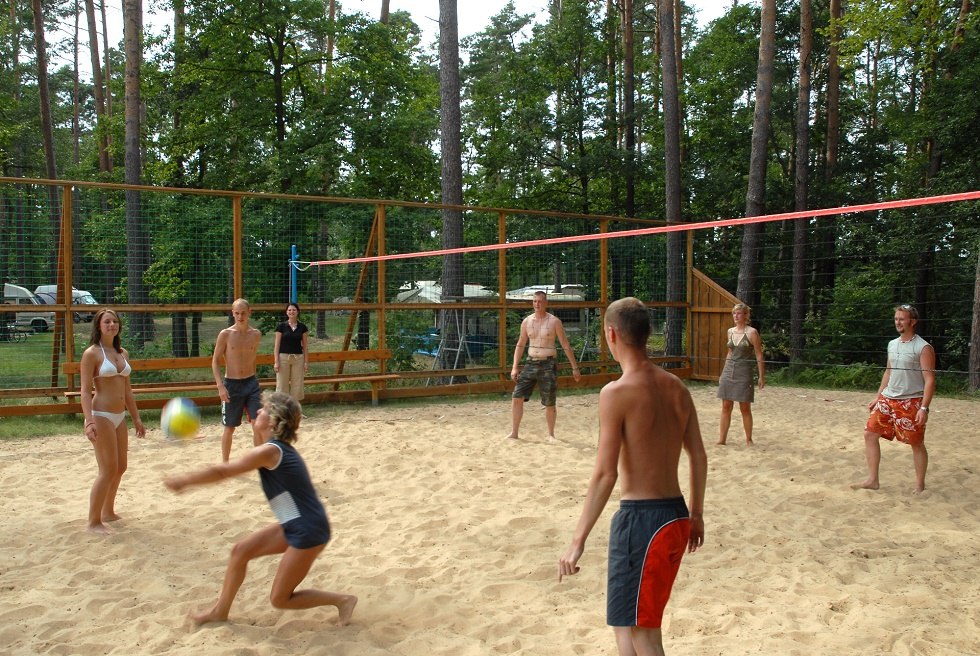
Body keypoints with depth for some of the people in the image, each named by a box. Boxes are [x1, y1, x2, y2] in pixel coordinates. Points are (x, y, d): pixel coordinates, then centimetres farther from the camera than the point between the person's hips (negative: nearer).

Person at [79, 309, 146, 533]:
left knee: (121, 467, 15)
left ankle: (108, 512, 32)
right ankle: (94, 521, 6)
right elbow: (85, 391, -14)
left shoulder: (123, 353, 13)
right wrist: (89, 422, -24)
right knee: (108, 470, -6)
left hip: (120, 417, 8)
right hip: (101, 416, -8)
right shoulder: (92, 353, -9)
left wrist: (136, 418, 18)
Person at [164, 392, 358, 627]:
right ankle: (220, 610, 30)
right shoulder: (278, 448, 8)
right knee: (241, 550, 13)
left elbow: (222, 471, -12)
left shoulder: (270, 451, -20)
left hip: (309, 532, -9)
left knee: (280, 599, 4)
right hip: (293, 527, 9)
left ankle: (342, 600, 13)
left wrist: (184, 480, -1)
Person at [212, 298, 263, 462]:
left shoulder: (256, 334, 2)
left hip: (251, 383, 2)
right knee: (229, 428, 7)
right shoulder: (225, 334, -7)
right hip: (231, 385, -2)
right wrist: (220, 386, -14)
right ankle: (225, 464, 23)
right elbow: (215, 361, -5)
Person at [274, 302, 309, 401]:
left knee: (297, 385, 4)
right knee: (282, 385, 0)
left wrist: (306, 361, 3)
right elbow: (277, 345, -1)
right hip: (283, 357, -2)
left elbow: (305, 346, 7)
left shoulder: (302, 327, 4)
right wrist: (276, 361, -6)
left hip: (298, 358, 2)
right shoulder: (281, 326, -1)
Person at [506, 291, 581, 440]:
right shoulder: (526, 321, 4)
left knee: (549, 403, 3)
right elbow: (520, 345, 11)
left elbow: (566, 345, -3)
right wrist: (514, 367, 4)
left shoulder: (554, 321, -6)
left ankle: (551, 434, 22)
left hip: (548, 365, -3)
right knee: (516, 397, -5)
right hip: (531, 363, 3)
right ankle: (514, 433, 5)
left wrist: (575, 368, -5)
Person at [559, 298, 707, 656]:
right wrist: (696, 514, 22)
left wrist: (577, 541, -14)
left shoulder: (616, 393, -17)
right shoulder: (676, 387, 5)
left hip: (641, 519, -8)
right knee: (633, 621, 25)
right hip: (676, 516, 8)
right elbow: (699, 458, 10)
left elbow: (605, 475, -19)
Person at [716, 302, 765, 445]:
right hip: (729, 371, 5)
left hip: (744, 373, -5)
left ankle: (748, 439, 15)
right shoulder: (730, 331, 10)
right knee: (726, 407, 5)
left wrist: (761, 376, -10)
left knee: (745, 408, 2)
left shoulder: (752, 332, -8)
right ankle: (721, 439, 10)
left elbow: (759, 356, -7)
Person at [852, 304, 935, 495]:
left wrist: (924, 408, -21)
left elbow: (929, 380, -14)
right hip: (888, 400, 7)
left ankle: (919, 484, 19)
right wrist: (878, 398, 18)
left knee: (917, 443, 4)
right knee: (870, 434, 2)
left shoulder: (923, 348, -10)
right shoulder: (892, 344, 11)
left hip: (911, 403, -7)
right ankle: (872, 480, 9)